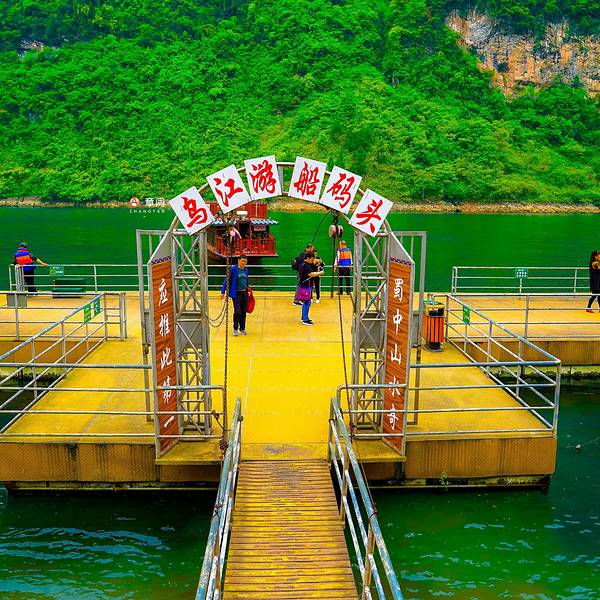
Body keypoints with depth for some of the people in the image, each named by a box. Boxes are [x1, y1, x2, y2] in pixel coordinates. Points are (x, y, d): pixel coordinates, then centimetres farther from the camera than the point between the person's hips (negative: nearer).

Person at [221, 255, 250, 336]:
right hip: (236, 294, -5)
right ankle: (235, 329, 10)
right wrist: (223, 292, -10)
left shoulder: (246, 270, 7)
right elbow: (226, 280, -7)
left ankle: (242, 328, 23)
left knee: (243, 312, 9)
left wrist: (248, 290, 20)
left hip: (244, 293, 5)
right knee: (237, 312, -8)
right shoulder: (233, 269, -9)